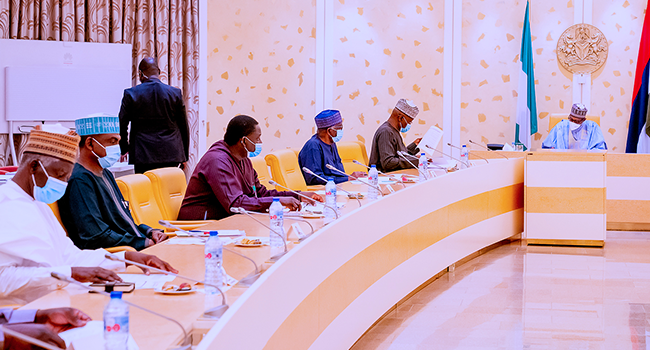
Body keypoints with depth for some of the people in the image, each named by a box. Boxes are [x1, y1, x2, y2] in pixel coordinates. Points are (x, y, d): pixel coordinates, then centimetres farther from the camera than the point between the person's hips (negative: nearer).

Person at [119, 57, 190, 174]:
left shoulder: (131, 94, -2)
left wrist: (124, 149, 19)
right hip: (170, 155, 2)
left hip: (142, 155, -1)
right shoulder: (176, 93, 2)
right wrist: (184, 156, 17)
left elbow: (122, 125, 3)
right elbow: (183, 126, 8)